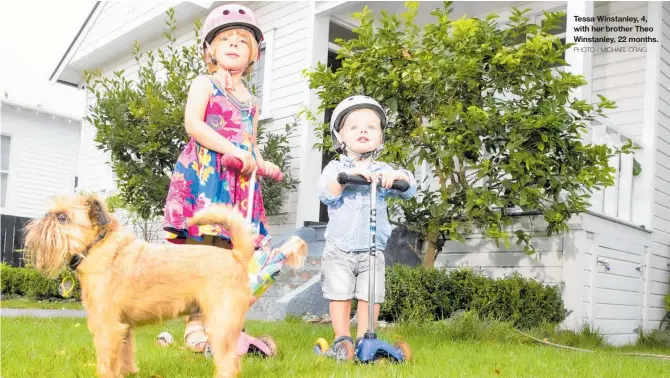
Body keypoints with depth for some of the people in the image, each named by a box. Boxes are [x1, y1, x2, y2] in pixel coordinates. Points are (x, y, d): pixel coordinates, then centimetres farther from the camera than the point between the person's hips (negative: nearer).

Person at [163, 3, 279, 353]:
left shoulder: (250, 100, 24)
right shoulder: (204, 83, 7)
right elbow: (192, 124, -9)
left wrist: (261, 163, 3)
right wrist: (232, 150, -18)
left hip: (239, 179, 6)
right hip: (204, 173, -5)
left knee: (229, 250, 2)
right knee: (199, 244, -12)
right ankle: (195, 323, -9)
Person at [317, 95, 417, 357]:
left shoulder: (383, 170, 7)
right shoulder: (335, 168, 4)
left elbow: (409, 191, -4)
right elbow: (326, 195, -12)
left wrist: (397, 175, -25)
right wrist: (346, 176, -26)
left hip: (372, 250, 1)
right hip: (339, 249, -1)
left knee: (370, 297, -1)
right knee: (340, 295, 0)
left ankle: (363, 340, 13)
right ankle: (342, 340, 13)